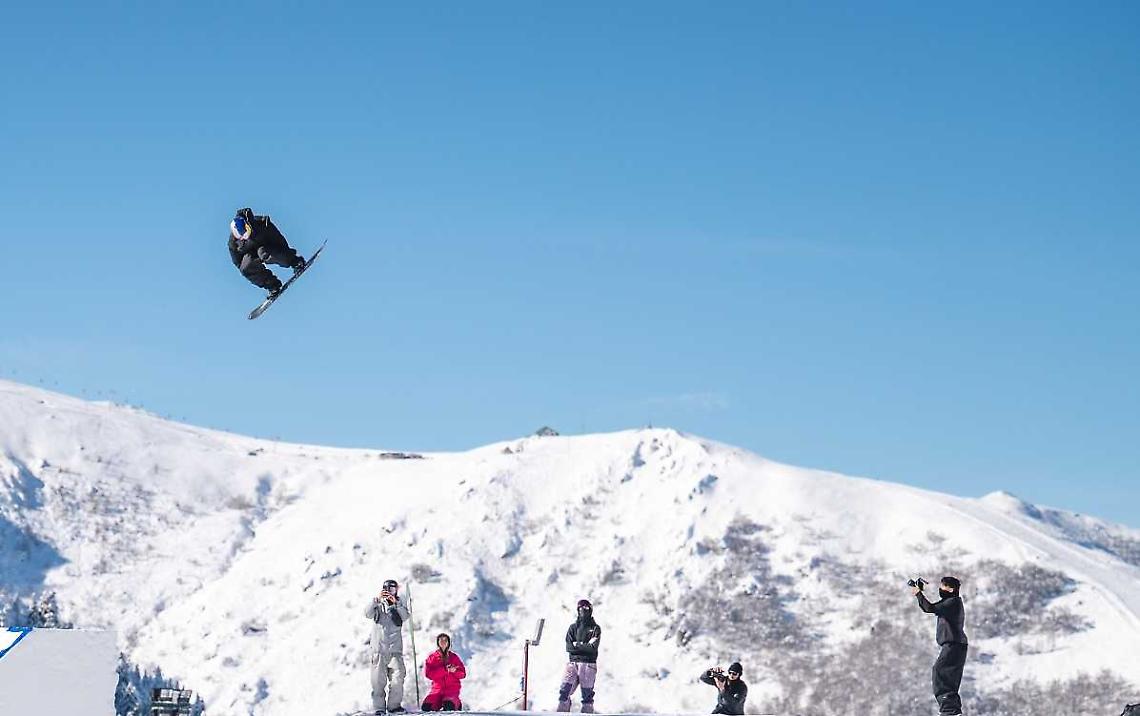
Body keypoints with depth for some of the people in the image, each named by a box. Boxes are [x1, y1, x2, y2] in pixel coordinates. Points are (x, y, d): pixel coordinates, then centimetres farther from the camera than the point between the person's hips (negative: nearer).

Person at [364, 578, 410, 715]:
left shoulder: (399, 605, 13)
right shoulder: (378, 605, 10)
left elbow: (405, 617, -5)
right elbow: (367, 614, -8)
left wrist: (396, 603, -17)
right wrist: (377, 600, -20)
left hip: (395, 648, 1)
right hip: (379, 648, -1)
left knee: (398, 677, -9)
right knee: (378, 680, -5)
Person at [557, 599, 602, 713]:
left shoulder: (595, 628, 6)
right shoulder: (573, 627, 14)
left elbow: (593, 647, -8)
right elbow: (569, 647, 2)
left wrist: (576, 644, -4)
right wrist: (584, 645, -8)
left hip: (588, 663, -2)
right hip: (573, 662, 2)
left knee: (587, 694, 0)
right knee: (564, 691, -8)